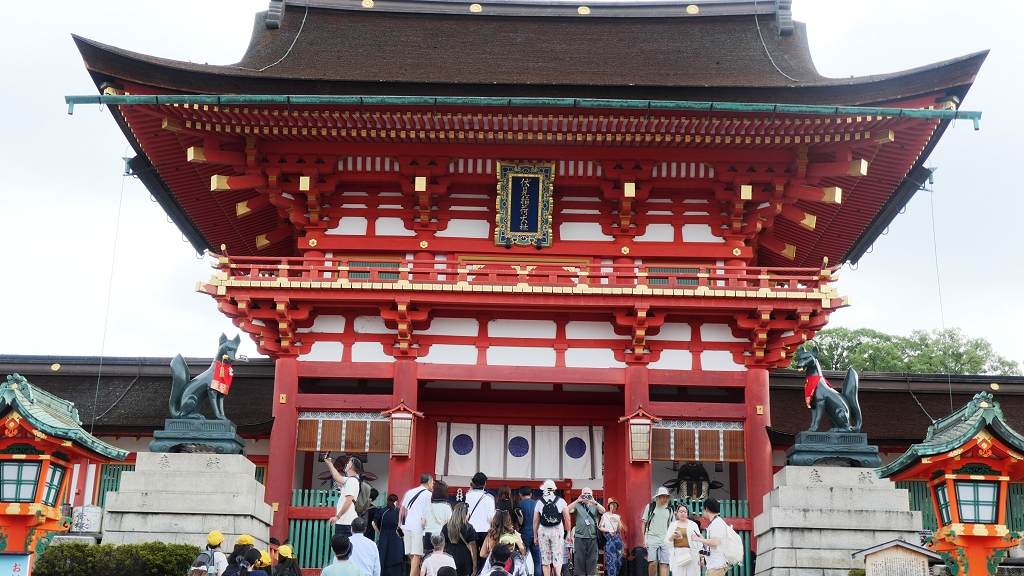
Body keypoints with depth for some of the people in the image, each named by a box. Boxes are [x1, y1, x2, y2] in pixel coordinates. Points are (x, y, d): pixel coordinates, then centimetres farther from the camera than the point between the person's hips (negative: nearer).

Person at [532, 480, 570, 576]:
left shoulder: (539, 502, 2)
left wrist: (535, 536, 11)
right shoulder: (561, 501, 2)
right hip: (558, 530, 0)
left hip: (543, 531, 1)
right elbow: (567, 519, 1)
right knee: (558, 556, -2)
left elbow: (535, 520, 4)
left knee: (545, 558, 8)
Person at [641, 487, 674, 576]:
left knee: (664, 564, -4)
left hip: (665, 541, 3)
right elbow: (644, 523, 4)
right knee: (653, 563, -14)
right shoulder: (650, 507, 3)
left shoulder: (669, 510, 11)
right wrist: (645, 539, -2)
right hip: (652, 539, -3)